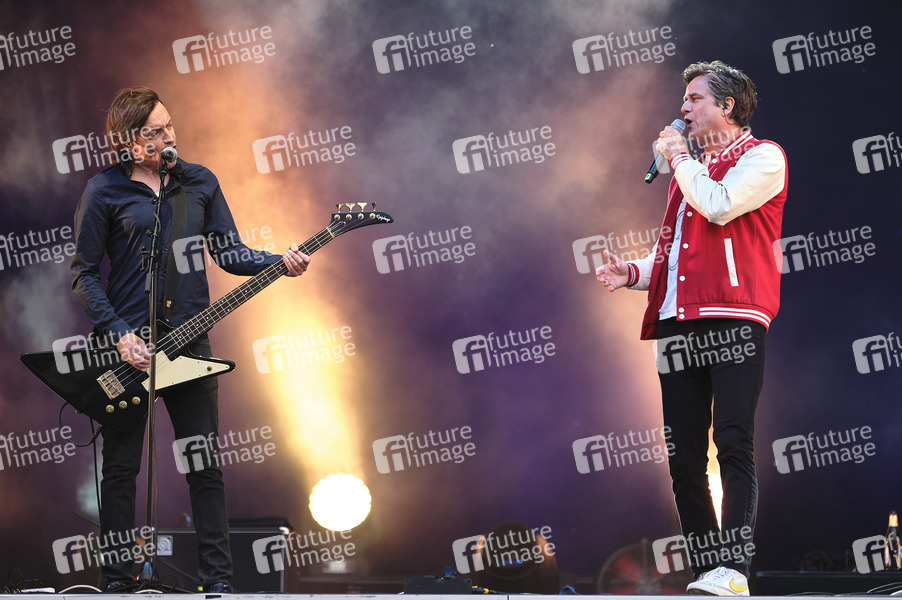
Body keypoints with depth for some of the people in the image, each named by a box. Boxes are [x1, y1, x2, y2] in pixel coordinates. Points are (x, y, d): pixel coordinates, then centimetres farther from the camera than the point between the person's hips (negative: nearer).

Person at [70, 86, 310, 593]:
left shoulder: (200, 182, 8)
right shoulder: (104, 191, -4)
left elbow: (228, 251, 9)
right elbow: (84, 273, -2)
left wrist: (278, 262, -9)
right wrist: (118, 335, -12)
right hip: (126, 345, -3)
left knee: (207, 465, 4)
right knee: (121, 468, 4)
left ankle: (218, 580, 10)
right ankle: (119, 584, 14)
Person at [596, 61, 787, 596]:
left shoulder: (762, 157, 5)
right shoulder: (690, 170, 28)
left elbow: (719, 207, -14)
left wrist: (680, 158, 1)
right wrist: (634, 273, 10)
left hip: (733, 317, -7)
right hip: (678, 321, 8)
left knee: (733, 441, -14)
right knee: (683, 453, 3)